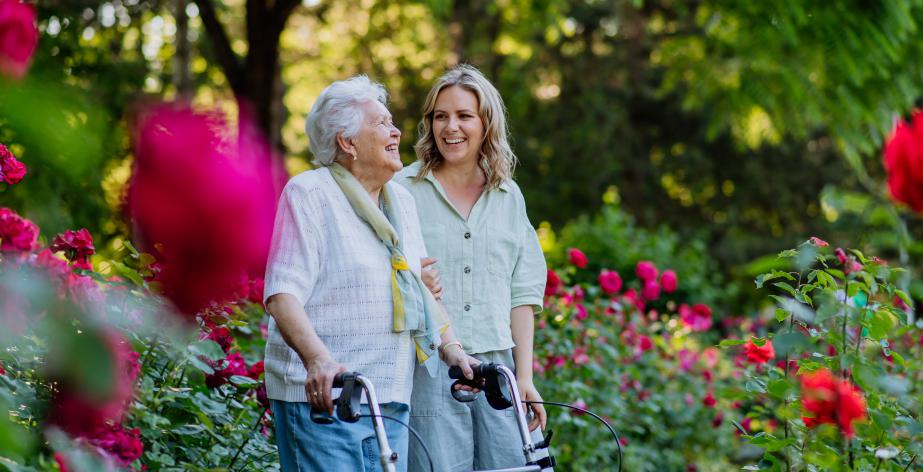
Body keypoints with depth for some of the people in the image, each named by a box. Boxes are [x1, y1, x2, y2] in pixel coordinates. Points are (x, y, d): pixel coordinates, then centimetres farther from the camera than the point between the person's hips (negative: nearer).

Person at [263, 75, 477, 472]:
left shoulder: (401, 202, 18)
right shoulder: (309, 194, -5)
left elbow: (422, 288, 23)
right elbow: (282, 295, -14)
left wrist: (450, 346, 6)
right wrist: (318, 359, -30)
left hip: (392, 401, 7)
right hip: (324, 395, -7)